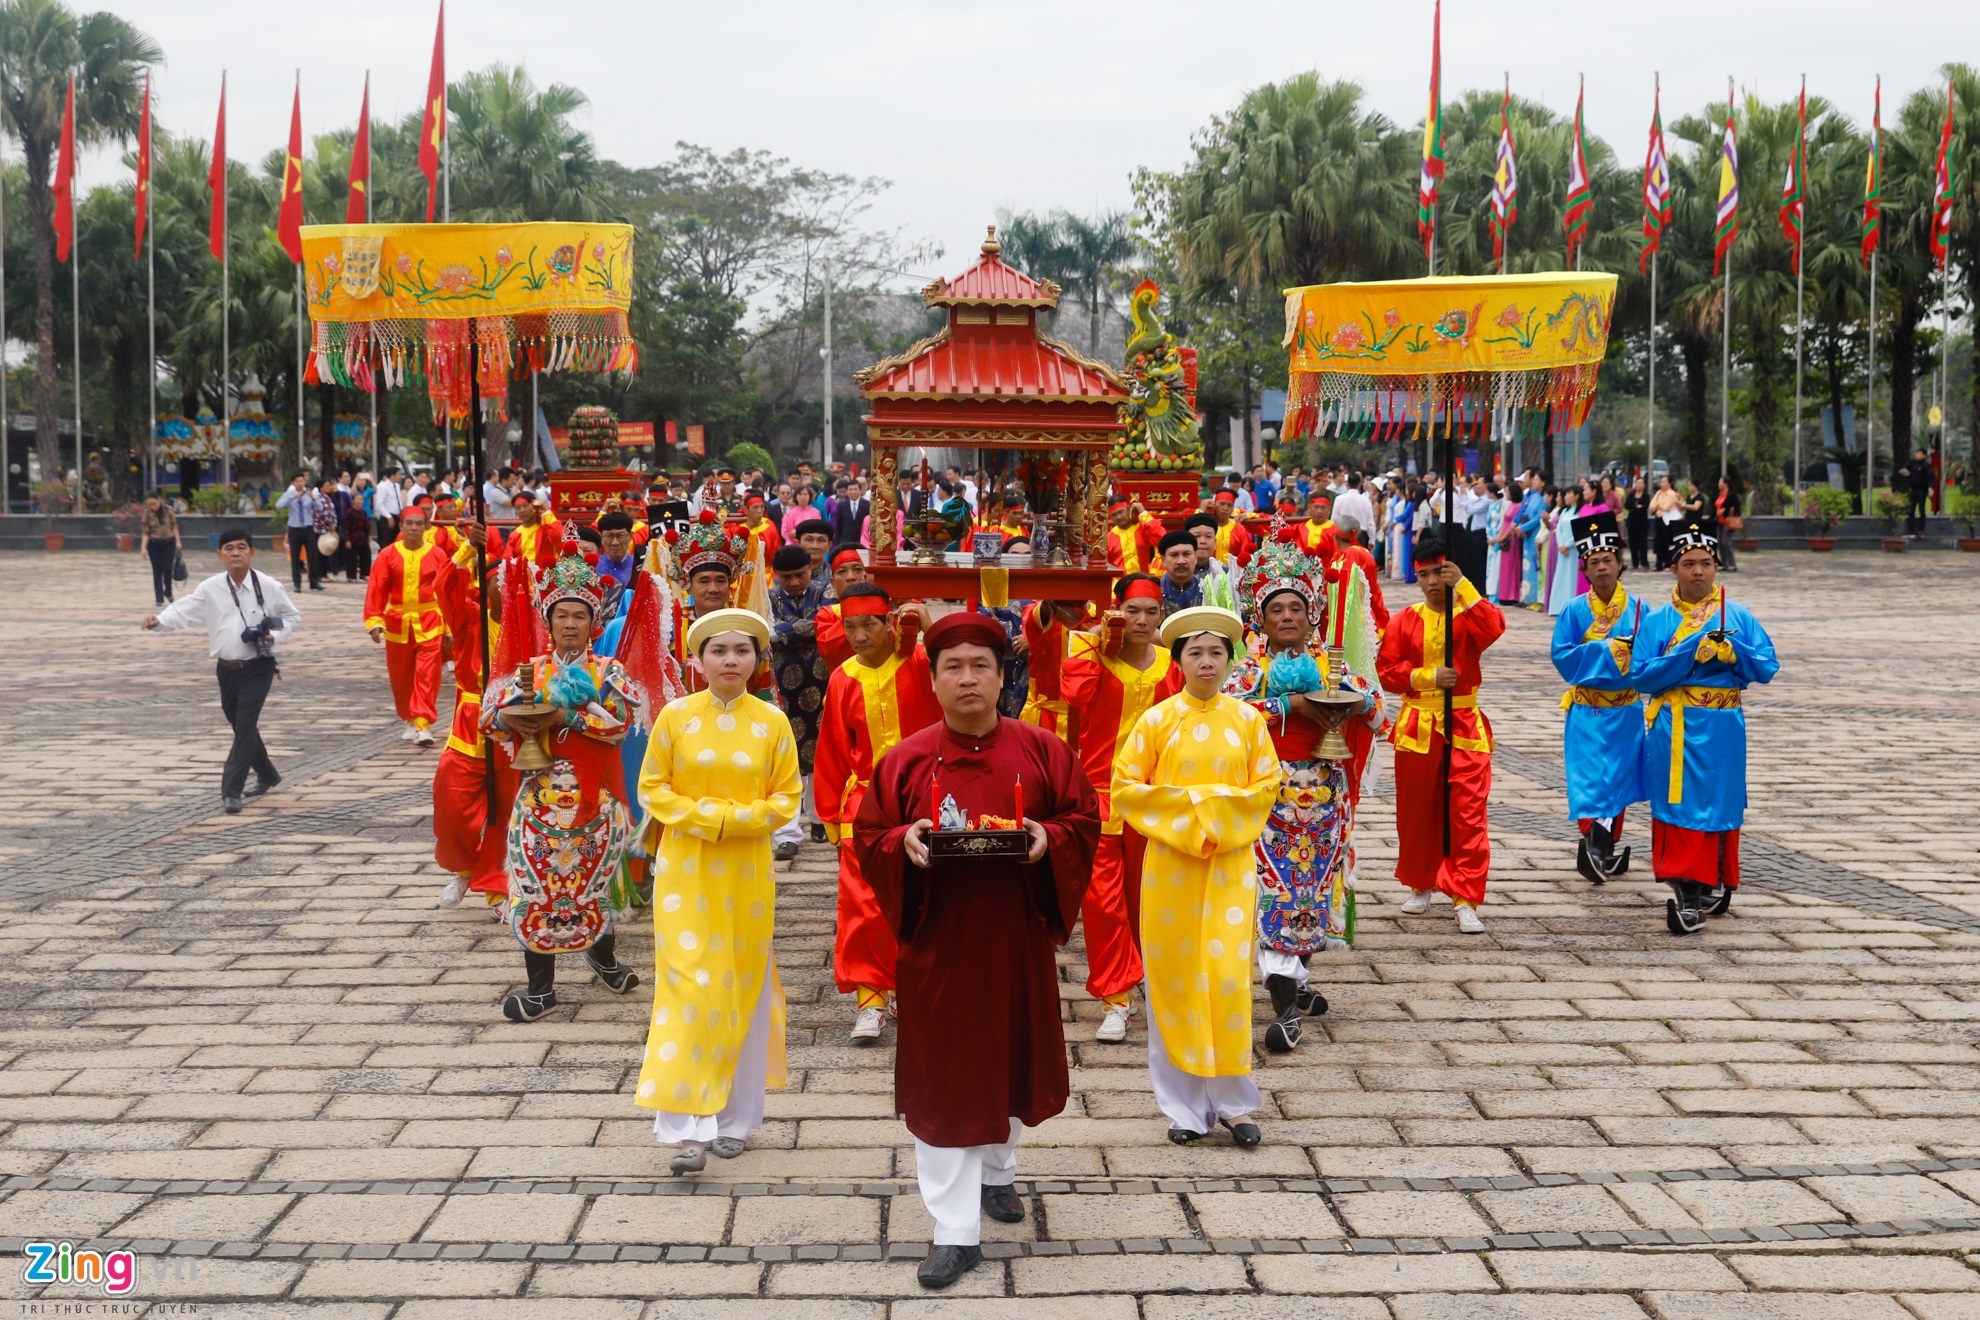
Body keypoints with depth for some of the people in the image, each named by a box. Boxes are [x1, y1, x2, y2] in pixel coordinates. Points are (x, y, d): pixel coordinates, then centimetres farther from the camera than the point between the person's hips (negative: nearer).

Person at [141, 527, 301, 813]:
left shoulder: (268, 586, -7)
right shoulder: (210, 589, -3)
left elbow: (293, 616, 5)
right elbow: (183, 611, -10)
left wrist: (275, 635, -12)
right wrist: (159, 620, -30)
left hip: (258, 668, -4)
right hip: (227, 669, 4)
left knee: (245, 726, -11)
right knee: (240, 726, 17)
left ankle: (231, 790, -8)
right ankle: (267, 776, 38)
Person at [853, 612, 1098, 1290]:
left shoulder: (1041, 749, -1)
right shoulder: (905, 759, -2)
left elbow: (1085, 819, 3)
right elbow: (869, 835, 2)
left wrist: (1049, 838, -17)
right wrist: (904, 842, -19)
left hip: (1015, 935, 1)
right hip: (937, 937, -1)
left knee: (1010, 1056, 16)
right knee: (942, 1074, -1)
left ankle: (998, 1170, 45)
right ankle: (957, 1230, 5)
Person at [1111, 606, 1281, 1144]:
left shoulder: (1247, 719, 4)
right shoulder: (1157, 720, 1)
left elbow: (1267, 787, 4)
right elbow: (1126, 786, -2)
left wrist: (1217, 809, -9)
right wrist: (1184, 808, -10)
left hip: (1231, 861, 0)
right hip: (1170, 861, 0)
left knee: (1228, 975, -5)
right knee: (1175, 975, 2)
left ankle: (1232, 1102, 8)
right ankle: (1185, 1106, 13)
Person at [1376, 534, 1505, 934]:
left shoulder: (1469, 615, 1)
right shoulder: (1405, 621, 3)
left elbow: (1493, 628, -22)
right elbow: (1386, 670, -1)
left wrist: (1463, 586, -24)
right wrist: (1427, 677, -13)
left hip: (1464, 727, -1)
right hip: (1417, 728, 1)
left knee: (1469, 814, -7)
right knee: (1416, 812, 11)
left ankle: (1465, 900, -5)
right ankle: (1420, 886, 30)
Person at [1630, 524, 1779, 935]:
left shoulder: (1738, 616, 7)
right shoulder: (1656, 620, 3)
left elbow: (1768, 668, 1)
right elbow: (1640, 676, -7)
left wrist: (1733, 651, -16)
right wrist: (1691, 653, -15)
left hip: (1721, 730, 1)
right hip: (1673, 730, -1)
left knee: (1719, 805, 4)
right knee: (1677, 806, -4)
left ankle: (1712, 887, 15)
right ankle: (1686, 890, -2)